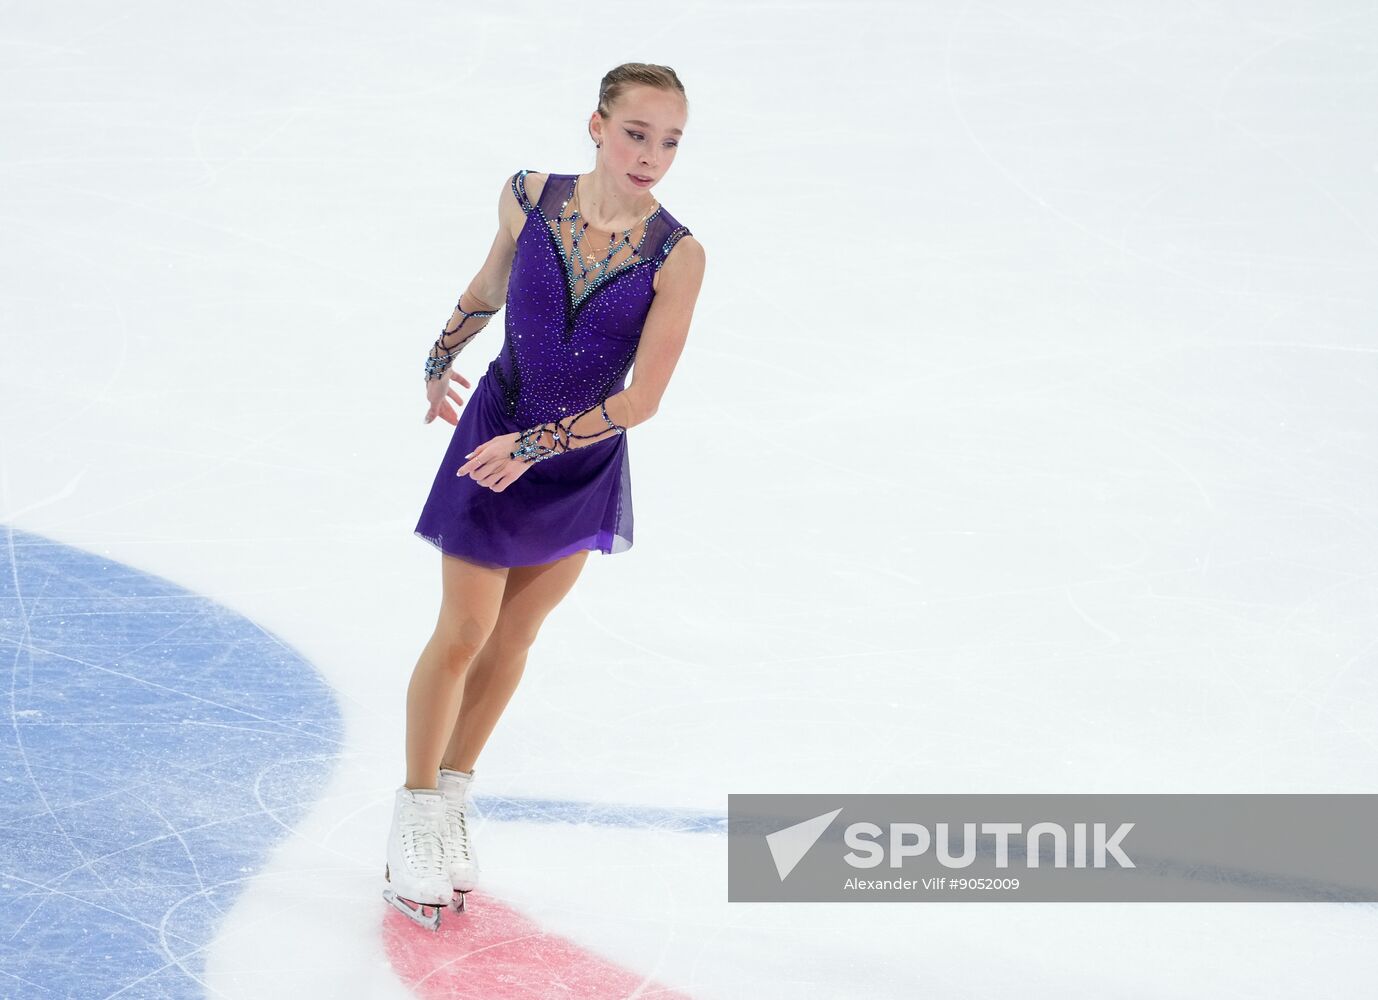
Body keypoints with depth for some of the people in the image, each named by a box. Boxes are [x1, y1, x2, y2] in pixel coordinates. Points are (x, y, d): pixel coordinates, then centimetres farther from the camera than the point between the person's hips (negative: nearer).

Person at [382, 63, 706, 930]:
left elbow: (641, 399, -17)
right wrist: (441, 358, 18)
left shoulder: (677, 255, -19)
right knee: (462, 634, 5)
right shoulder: (529, 198, -15)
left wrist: (538, 445, -19)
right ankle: (414, 819, 20)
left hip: (586, 462, 1)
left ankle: (454, 801, 34)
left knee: (513, 639, 16)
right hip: (495, 434, -1)